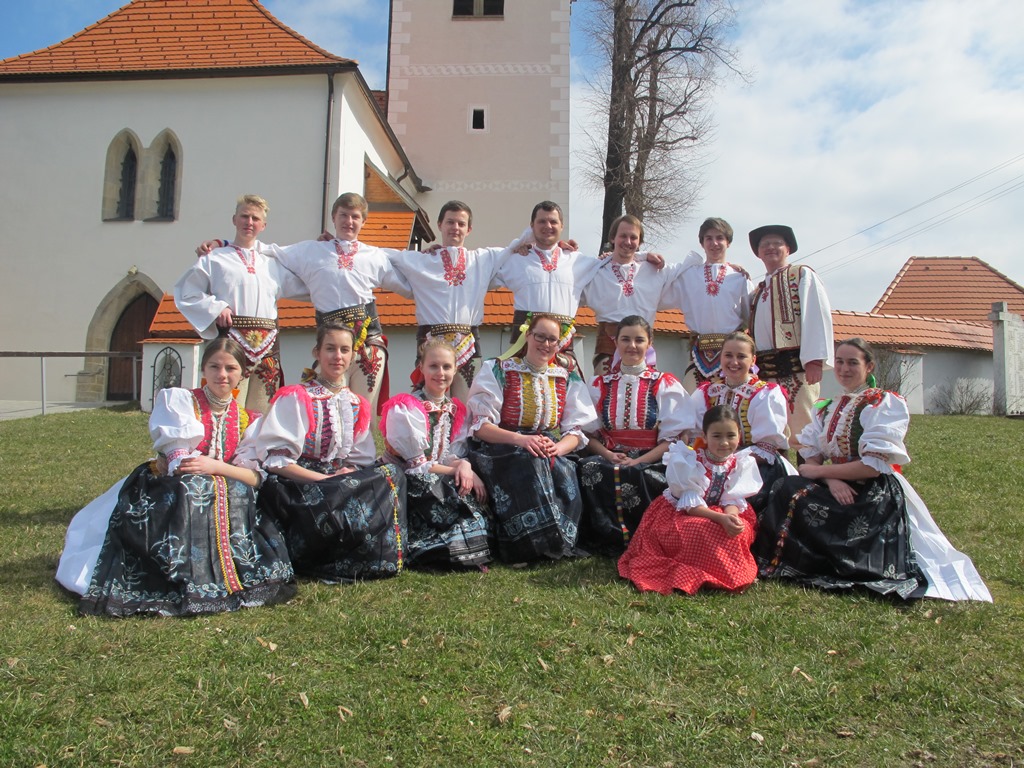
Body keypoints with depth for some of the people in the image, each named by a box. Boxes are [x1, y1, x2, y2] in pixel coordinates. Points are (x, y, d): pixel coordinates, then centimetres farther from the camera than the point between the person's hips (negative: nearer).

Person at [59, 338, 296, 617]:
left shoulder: (245, 421, 10)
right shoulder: (177, 400, -3)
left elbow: (254, 478, -2)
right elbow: (179, 467, -13)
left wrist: (215, 466, -19)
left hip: (223, 503, 5)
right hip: (168, 497, -4)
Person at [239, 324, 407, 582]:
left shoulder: (357, 406, 13)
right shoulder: (295, 398, -7)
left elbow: (361, 460, 12)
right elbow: (273, 459, -15)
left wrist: (351, 474, -13)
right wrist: (326, 480, -22)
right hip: (295, 487, -6)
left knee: (391, 473, -20)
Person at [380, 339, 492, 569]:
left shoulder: (456, 409, 11)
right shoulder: (405, 408, -9)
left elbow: (457, 454, 3)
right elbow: (416, 464, -12)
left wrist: (465, 466, -22)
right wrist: (457, 470, -16)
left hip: (444, 481, 6)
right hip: (410, 483, -6)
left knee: (475, 493, -22)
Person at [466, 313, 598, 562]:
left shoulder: (567, 377, 13)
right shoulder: (498, 371, 3)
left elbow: (576, 430, 8)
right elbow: (480, 425, -5)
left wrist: (557, 448, -17)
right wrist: (519, 439, -24)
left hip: (552, 452, 3)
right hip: (503, 450, -2)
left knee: (563, 472, -33)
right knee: (529, 465, -37)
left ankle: (560, 540, -22)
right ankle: (532, 543, -29)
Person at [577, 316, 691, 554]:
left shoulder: (666, 385, 8)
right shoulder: (600, 385, 17)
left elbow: (672, 438, 0)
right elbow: (590, 433, 12)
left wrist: (638, 462, -15)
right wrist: (609, 455, -10)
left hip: (651, 462, -2)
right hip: (608, 459, 2)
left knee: (643, 478, -37)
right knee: (589, 470, -32)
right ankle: (608, 540, -20)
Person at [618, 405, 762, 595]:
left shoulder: (741, 464, -5)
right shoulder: (690, 461, -19)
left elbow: (733, 500, -10)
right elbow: (691, 504, -24)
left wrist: (731, 517, -35)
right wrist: (721, 518, -39)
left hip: (722, 516, 5)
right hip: (679, 515, -4)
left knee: (739, 530, -26)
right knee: (694, 532, -36)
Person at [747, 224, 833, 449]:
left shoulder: (802, 275, 6)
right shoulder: (759, 289, 25)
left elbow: (817, 315, -6)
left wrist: (814, 359, -17)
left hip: (795, 366, -6)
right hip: (764, 371, 6)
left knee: (802, 430, -7)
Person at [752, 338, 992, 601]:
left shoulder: (885, 404, -6)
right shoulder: (826, 409, 14)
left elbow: (874, 466, -16)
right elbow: (811, 458, 5)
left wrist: (819, 472, -12)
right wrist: (831, 480, -18)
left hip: (875, 497, -6)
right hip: (837, 490, 6)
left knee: (795, 499, -28)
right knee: (787, 489, -24)